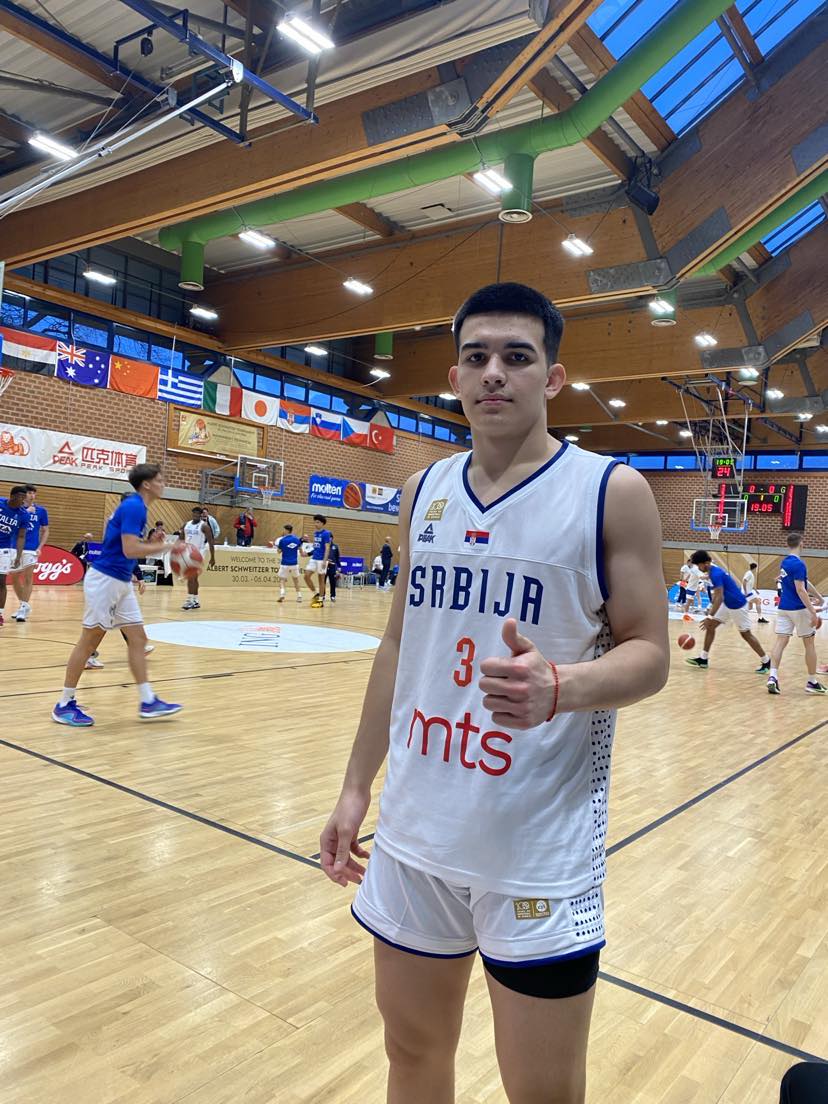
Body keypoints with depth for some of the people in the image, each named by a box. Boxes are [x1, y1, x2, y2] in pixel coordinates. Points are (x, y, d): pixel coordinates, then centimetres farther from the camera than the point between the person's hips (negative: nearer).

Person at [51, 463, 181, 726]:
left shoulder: (134, 507, 13)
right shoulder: (133, 507, -16)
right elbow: (130, 549, -25)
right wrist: (164, 546, -18)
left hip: (121, 582, 10)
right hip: (105, 580, -10)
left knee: (137, 638, 7)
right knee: (89, 641, -1)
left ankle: (147, 702, 11)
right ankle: (64, 705, 10)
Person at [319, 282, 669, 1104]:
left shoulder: (611, 491, -8)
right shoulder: (424, 493, 6)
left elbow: (648, 653, -7)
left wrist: (560, 688, -28)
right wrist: (357, 787, 12)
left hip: (541, 850, -4)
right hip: (414, 833, 5)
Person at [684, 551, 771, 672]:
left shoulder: (716, 574, -26)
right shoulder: (713, 571, 4)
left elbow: (719, 597, -30)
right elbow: (716, 594, 16)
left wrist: (710, 616, -31)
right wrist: (711, 610, 19)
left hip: (738, 605, -9)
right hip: (727, 604, 9)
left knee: (746, 634, 0)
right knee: (710, 626, 4)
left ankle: (766, 662, 13)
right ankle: (703, 659, 8)